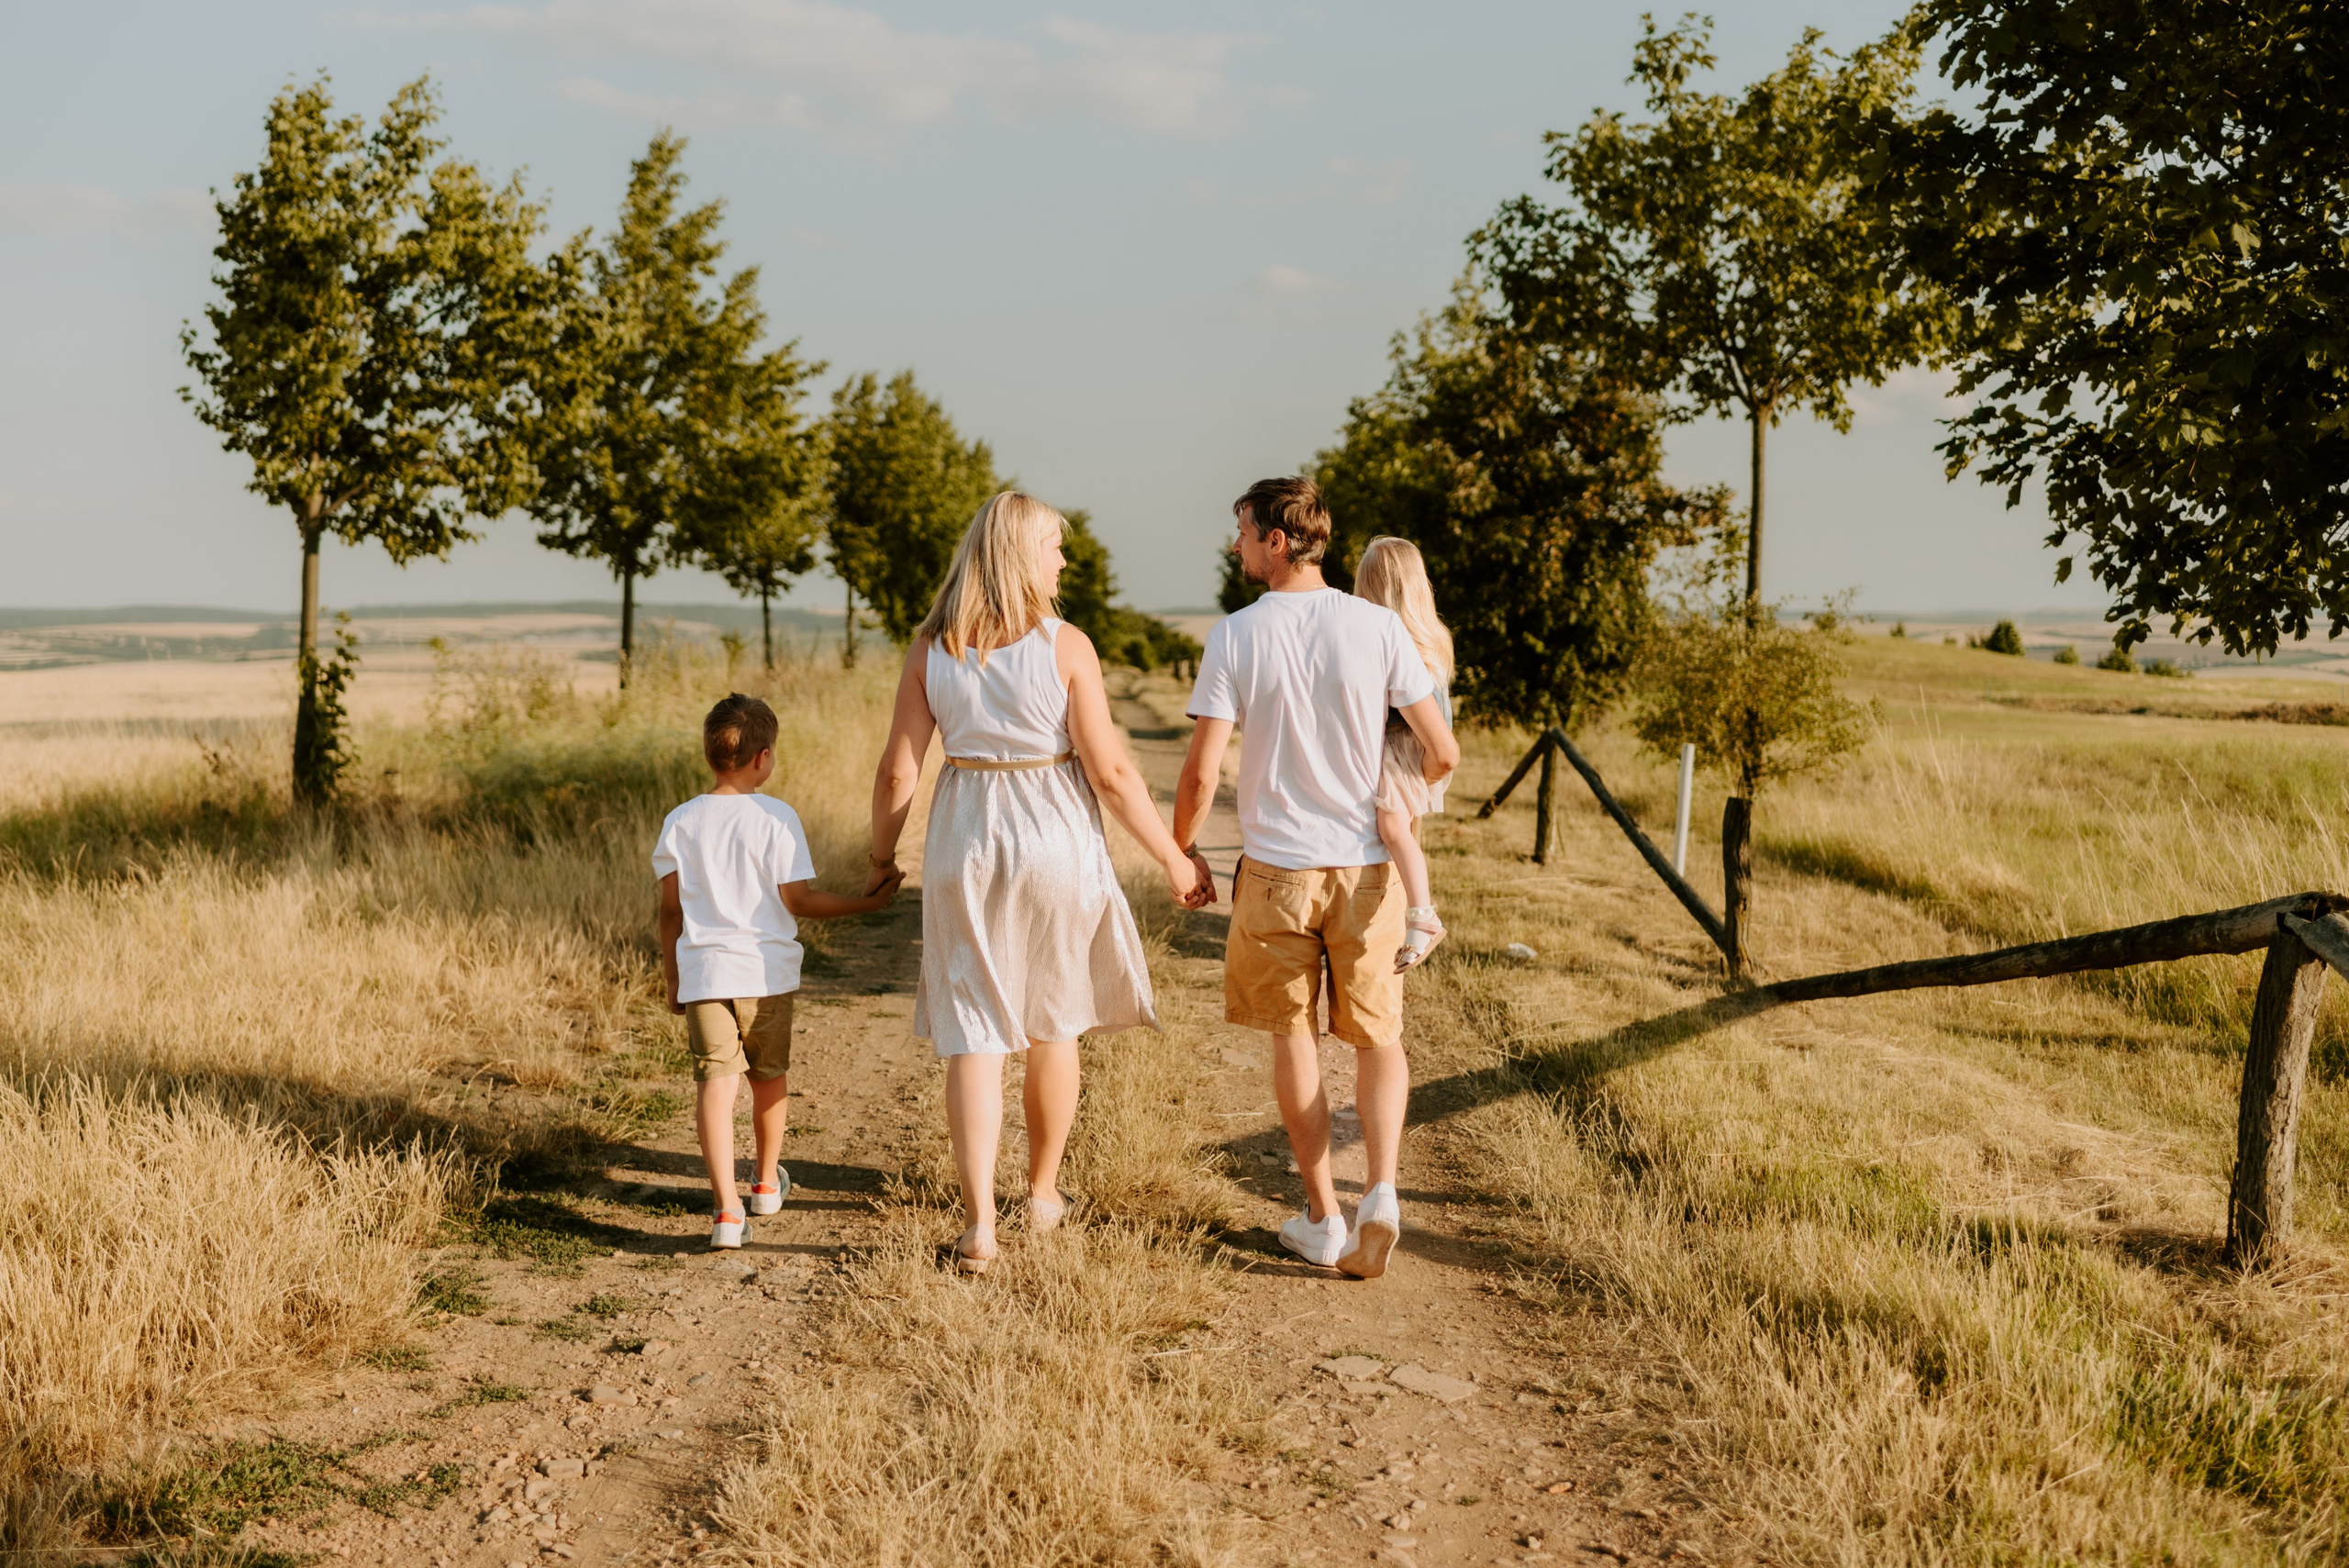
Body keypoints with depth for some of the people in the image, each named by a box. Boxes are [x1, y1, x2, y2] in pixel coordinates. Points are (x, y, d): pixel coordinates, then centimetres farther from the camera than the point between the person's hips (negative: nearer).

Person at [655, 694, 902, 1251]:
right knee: (769, 1076, 19)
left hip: (703, 971, 1)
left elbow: (671, 908, 5)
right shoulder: (776, 818, -8)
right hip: (766, 972, -1)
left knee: (716, 1079, -5)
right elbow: (798, 900, -10)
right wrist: (864, 902, 2)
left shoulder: (680, 822, 1)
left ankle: (726, 1205, -19)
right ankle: (766, 1181, 39)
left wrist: (672, 978, 15)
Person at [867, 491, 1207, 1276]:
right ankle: (1043, 1191, 32)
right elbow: (1110, 771, -12)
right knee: (1053, 1023, 17)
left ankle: (979, 1222, -5)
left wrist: (882, 856, 15)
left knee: (972, 1035, 4)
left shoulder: (930, 649, -1)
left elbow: (898, 771, 0)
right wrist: (1173, 858, -2)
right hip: (1055, 841, -1)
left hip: (964, 843, 2)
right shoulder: (1063, 645, -10)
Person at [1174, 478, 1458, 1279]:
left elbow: (1201, 772, -10)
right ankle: (1381, 1189, -6)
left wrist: (1182, 850, 8)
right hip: (1364, 865, 1)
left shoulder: (1235, 636, -8)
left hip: (1275, 868, -1)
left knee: (1292, 1037, 15)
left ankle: (1322, 1216, 18)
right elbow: (1443, 753, -5)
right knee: (1378, 1038, 14)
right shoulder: (1377, 626, -5)